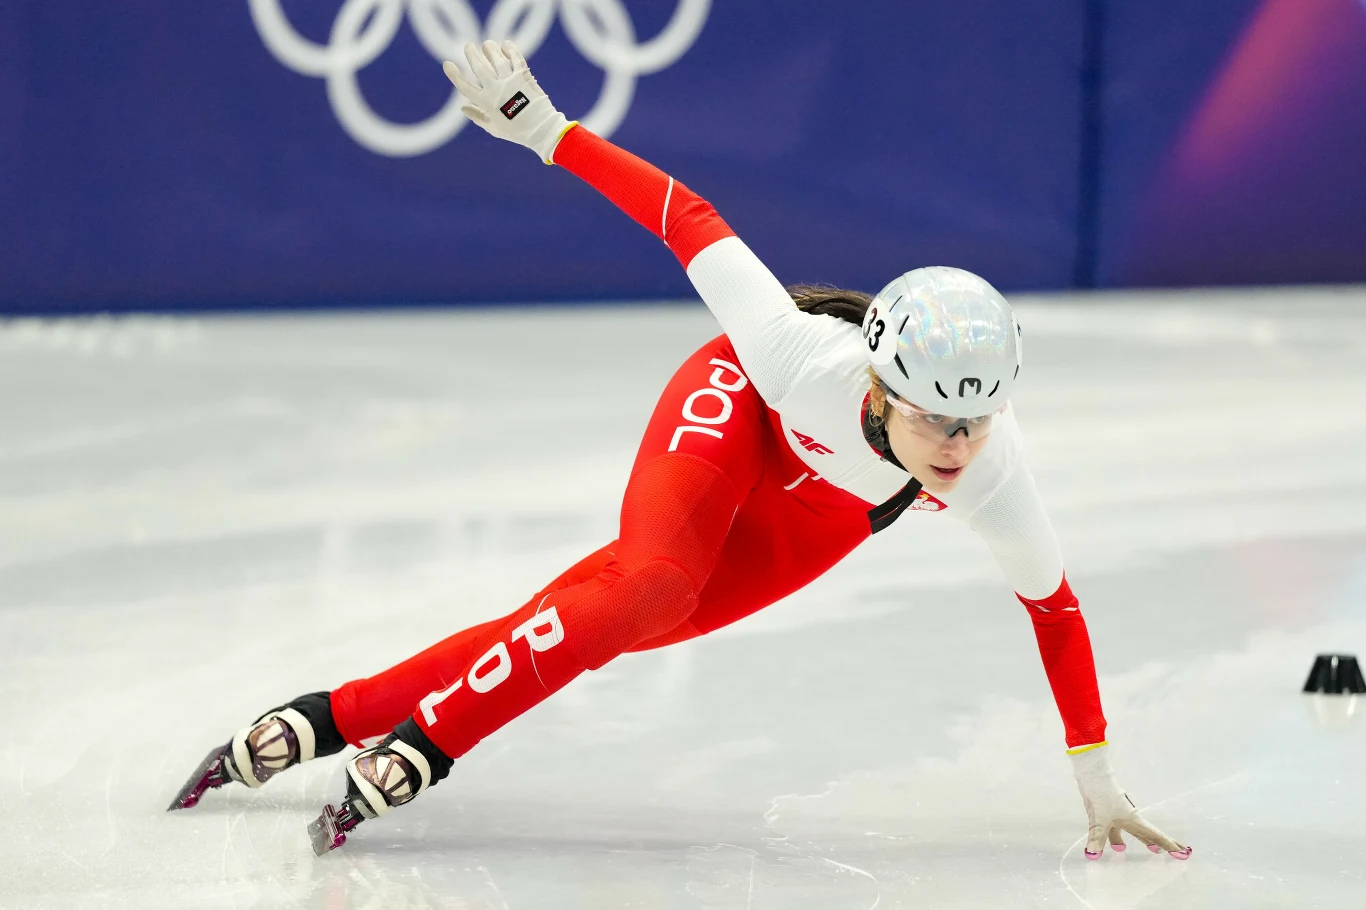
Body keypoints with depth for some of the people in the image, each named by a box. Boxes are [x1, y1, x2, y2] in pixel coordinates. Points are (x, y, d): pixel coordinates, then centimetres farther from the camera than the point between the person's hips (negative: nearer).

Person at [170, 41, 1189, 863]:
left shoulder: (990, 474, -36)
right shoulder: (795, 357, -43)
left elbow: (1054, 605, -20)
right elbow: (690, 219, -31)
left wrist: (1098, 783, -16)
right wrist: (546, 130, -26)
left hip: (824, 514, 3)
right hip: (739, 419, -2)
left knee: (610, 624, -7)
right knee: (647, 582, -31)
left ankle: (345, 714, 2)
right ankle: (424, 740, -19)